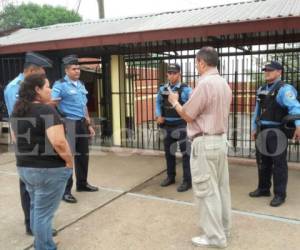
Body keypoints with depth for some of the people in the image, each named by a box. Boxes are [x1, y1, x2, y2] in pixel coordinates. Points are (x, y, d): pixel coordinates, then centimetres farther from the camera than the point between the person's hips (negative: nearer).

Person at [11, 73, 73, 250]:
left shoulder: (17, 110, 7)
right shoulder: (47, 110, -19)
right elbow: (58, 142, -28)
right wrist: (69, 161, -14)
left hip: (24, 167, 9)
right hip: (49, 169, -8)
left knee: (36, 207, 24)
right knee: (44, 212, 4)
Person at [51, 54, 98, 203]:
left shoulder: (81, 84, 13)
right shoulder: (60, 85, -9)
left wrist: (89, 124, 18)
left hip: (82, 124, 7)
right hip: (69, 124, -7)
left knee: (83, 155, 15)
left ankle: (82, 184, 31)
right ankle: (65, 190, 8)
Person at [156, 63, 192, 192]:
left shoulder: (185, 89, -9)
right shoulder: (162, 89, 5)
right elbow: (158, 103, 18)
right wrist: (159, 116, 4)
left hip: (181, 126, -5)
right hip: (167, 126, 5)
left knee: (185, 153, -1)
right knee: (168, 152, 16)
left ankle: (187, 181, 8)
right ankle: (170, 177, 32)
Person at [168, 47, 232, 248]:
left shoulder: (205, 83, -18)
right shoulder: (225, 84, 10)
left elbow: (188, 115, -12)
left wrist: (175, 102, 5)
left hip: (205, 143, -9)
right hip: (221, 140, 9)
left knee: (207, 190, 1)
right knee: (221, 187, 16)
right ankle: (224, 228, 29)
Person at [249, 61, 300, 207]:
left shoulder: (284, 89, -13)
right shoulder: (261, 90, 12)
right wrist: (254, 129, 18)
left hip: (277, 132, -8)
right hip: (262, 132, 8)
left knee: (278, 164, 2)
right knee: (263, 162, 17)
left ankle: (280, 194, 13)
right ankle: (263, 189, 33)